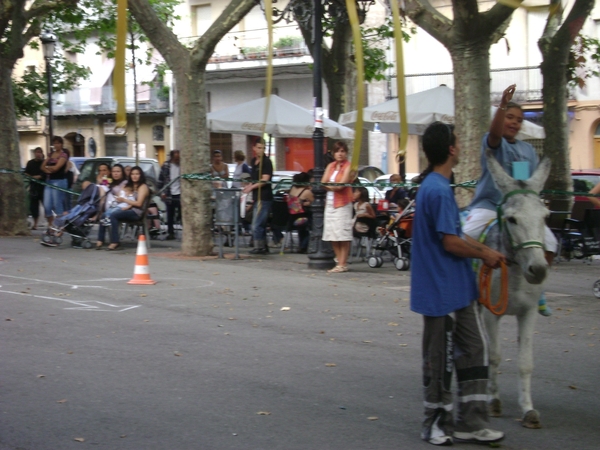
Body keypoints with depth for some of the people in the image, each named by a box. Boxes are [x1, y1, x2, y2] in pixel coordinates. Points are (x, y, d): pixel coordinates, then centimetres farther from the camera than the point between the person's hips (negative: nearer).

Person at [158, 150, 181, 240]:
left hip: (180, 194, -2)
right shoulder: (166, 166, 3)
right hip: (170, 194, 2)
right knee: (170, 215, 8)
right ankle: (170, 233, 16)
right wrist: (162, 192, 2)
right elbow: (161, 180, 8)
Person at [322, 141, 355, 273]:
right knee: (333, 236, 5)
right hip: (329, 203, 7)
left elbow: (341, 185, -13)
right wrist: (334, 186, -10)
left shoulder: (348, 167, -2)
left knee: (343, 236, -9)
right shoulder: (330, 166, 16)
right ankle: (340, 262, 10)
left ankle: (343, 264, -10)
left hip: (342, 204, -7)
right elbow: (323, 183, 7)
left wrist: (329, 185, -2)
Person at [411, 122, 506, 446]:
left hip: (458, 288, 10)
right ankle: (437, 423, 13)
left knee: (472, 349, 12)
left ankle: (471, 422, 17)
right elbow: (451, 242, -23)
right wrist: (484, 255, -9)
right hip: (442, 289, -10)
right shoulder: (439, 191, -20)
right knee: (441, 358, 1)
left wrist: (485, 250, 11)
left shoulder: (435, 187, 12)